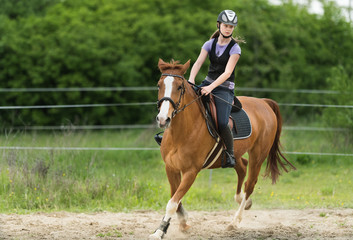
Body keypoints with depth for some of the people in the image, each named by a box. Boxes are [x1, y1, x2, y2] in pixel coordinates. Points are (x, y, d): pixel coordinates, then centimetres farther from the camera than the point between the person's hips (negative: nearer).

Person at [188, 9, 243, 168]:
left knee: (222, 123, -24)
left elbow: (227, 72, -18)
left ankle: (230, 155, -6)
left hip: (225, 88, -5)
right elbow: (198, 63, -5)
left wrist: (211, 87, -30)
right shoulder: (210, 44, 6)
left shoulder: (234, 48, -8)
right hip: (208, 83, 5)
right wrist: (191, 79, -25)